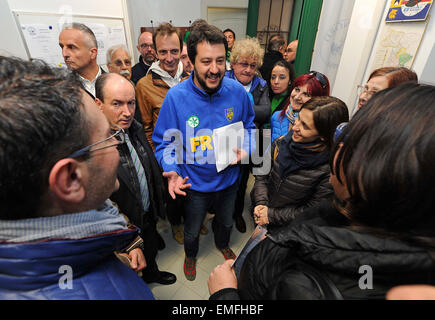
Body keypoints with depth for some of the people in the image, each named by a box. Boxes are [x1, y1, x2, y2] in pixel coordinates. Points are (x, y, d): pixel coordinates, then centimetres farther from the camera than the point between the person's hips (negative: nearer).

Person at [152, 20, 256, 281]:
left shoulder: (237, 91, -15)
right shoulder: (176, 96, -22)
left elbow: (249, 126, 2)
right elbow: (164, 142, -13)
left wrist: (246, 149, -17)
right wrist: (171, 170, -29)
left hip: (229, 178, 3)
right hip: (195, 182, -2)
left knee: (226, 221, 32)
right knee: (192, 230, 25)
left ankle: (223, 244, 68)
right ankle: (191, 255, 61)